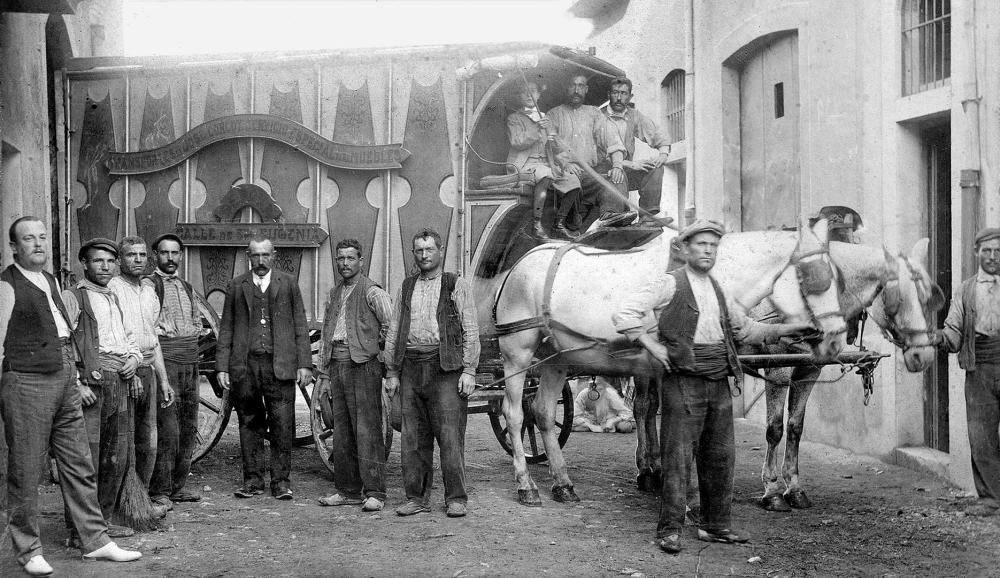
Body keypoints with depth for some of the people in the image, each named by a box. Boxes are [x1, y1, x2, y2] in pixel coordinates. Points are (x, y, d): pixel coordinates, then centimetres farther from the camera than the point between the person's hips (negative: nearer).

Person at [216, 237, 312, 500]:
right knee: (249, 424, 5)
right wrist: (222, 367, 2)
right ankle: (253, 480, 13)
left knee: (282, 424, -3)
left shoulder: (288, 283, 10)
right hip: (244, 366, 1)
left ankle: (281, 481, 5)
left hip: (280, 365, -1)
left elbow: (300, 327, 8)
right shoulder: (236, 286, 12)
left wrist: (304, 364, 0)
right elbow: (226, 329, 11)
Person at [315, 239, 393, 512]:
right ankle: (348, 491, 15)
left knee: (367, 430, -9)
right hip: (337, 365, 7)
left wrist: (376, 346, -4)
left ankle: (374, 493, -8)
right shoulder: (334, 295, 18)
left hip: (363, 365, -7)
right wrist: (324, 375, 17)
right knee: (342, 432, 9)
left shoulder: (372, 292, -4)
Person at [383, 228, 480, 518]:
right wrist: (391, 372, 10)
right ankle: (416, 498, 13)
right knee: (413, 437, 5)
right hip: (411, 367, 4)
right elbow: (393, 332, 17)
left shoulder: (457, 285, 5)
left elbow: (470, 331, 0)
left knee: (450, 436, -6)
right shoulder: (406, 287, 17)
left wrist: (469, 371, -9)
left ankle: (456, 499, 1)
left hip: (446, 368, -4)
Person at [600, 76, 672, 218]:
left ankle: (648, 215, -23)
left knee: (655, 167, -16)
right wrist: (631, 164, -22)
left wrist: (663, 153, -10)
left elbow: (660, 138, 13)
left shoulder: (634, 116, 11)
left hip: (627, 171, 5)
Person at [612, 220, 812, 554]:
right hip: (683, 381, -7)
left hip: (719, 384, 7)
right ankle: (669, 529, 2)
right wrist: (653, 346, -13)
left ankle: (715, 526, 22)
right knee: (678, 456, -5)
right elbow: (624, 315, -10)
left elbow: (744, 329, 29)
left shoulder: (717, 290, 17)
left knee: (721, 456, 10)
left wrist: (784, 330, 20)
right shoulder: (669, 284, -4)